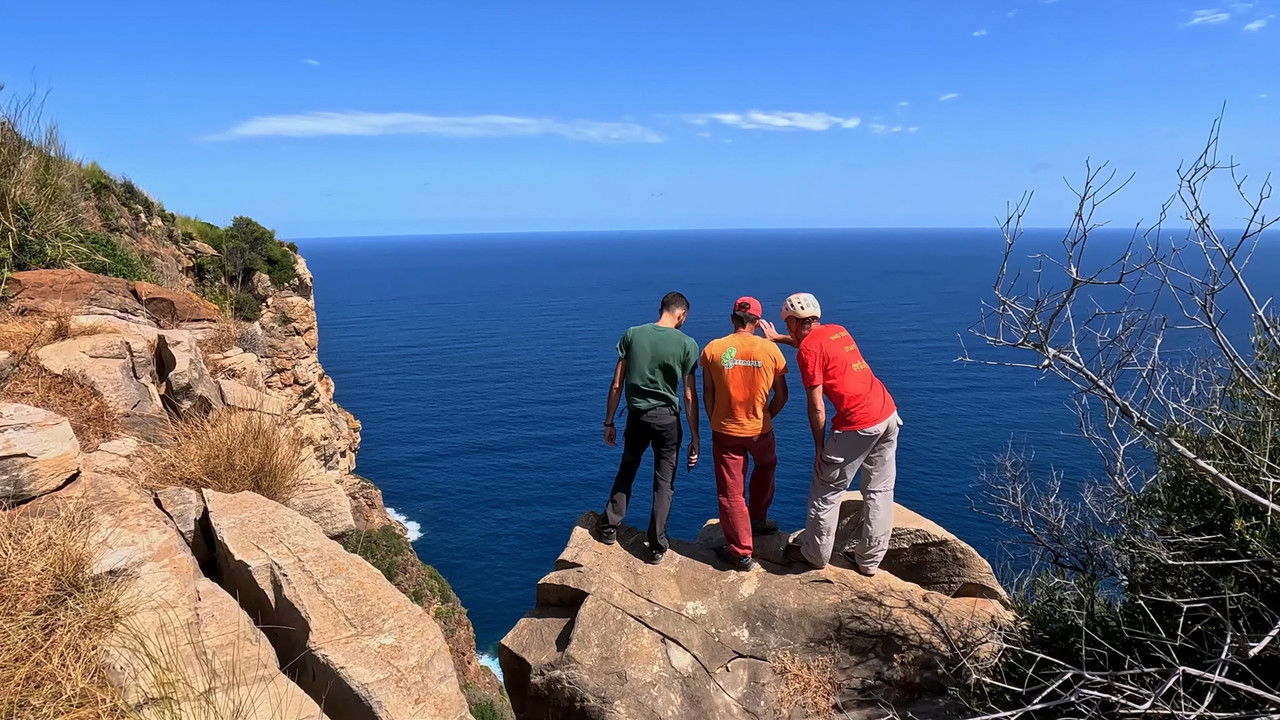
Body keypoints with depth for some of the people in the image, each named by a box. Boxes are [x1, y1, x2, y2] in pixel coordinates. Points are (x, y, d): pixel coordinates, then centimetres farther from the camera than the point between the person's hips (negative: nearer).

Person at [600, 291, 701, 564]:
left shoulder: (632, 335, -3)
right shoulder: (687, 344, -8)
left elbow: (616, 385, -2)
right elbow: (690, 396, -7)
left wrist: (609, 422, 7)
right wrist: (694, 438, 0)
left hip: (637, 416, 2)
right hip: (668, 419, -2)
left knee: (626, 472, 22)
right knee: (664, 483, 10)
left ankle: (610, 528, 28)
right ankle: (656, 547, 15)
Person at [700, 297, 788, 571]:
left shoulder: (712, 349, -8)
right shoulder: (771, 349, -7)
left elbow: (708, 396, -2)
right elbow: (782, 396, 1)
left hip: (725, 430, -1)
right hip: (760, 429, 1)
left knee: (730, 492, 9)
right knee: (765, 467, 33)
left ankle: (741, 553, 14)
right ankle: (757, 519, 42)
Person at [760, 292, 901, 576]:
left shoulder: (807, 349, -8)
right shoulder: (838, 330, 15)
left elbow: (816, 408, -11)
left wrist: (819, 446, -1)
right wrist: (778, 338, 45)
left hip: (856, 425, -8)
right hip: (889, 415, 8)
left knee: (826, 491, 10)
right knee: (879, 491, 15)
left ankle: (815, 554, 23)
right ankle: (869, 560, 25)